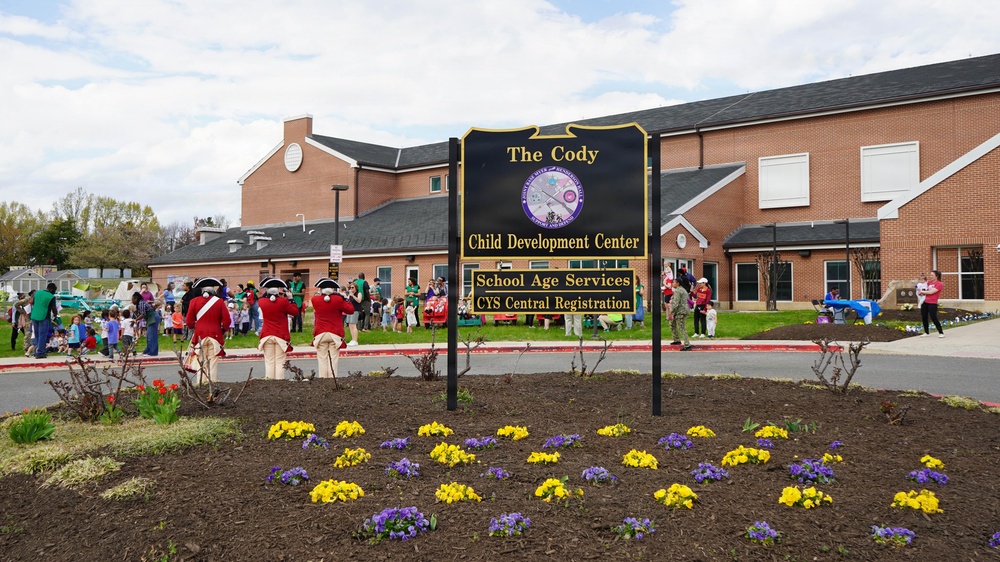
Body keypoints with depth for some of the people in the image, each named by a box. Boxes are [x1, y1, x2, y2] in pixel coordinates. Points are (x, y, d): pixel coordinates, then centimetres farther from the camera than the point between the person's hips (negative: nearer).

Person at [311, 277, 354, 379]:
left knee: (322, 360, 6)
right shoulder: (338, 299, -7)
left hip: (320, 334, 1)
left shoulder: (315, 300, -1)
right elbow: (350, 310, -1)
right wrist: (344, 299, 7)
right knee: (333, 360, 3)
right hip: (335, 334, -1)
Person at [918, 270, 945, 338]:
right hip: (925, 302, 7)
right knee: (924, 317, 10)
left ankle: (941, 333, 4)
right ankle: (926, 332, 23)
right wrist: (922, 292, 3)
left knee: (934, 318, -8)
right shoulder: (929, 282, 11)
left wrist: (922, 292, -7)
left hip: (932, 303, -7)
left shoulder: (939, 284, -9)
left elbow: (931, 292, -18)